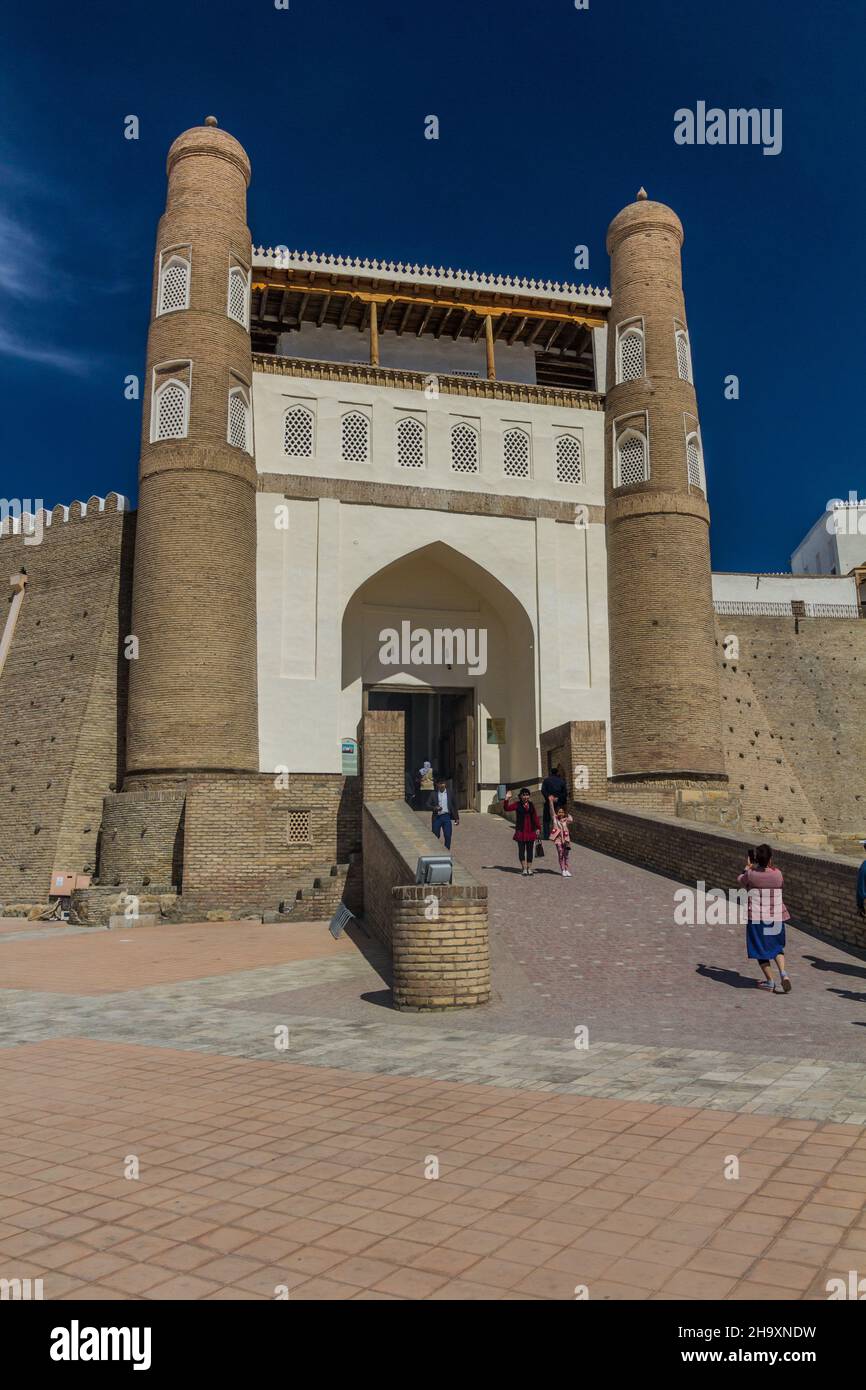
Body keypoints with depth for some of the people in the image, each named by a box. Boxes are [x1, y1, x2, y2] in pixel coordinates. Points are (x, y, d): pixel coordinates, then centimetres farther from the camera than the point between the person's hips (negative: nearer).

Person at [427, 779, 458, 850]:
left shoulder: (449, 793, 8)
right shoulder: (433, 794, 5)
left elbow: (454, 805, 12)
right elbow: (427, 805, 2)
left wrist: (457, 818, 11)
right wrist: (434, 808, -18)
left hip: (446, 817, 0)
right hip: (437, 817, 0)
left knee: (448, 836, -5)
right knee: (435, 836, 2)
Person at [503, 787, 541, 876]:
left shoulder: (531, 805, 8)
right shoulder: (517, 805, -2)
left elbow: (535, 817, 11)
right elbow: (507, 808, -14)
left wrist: (538, 828, 6)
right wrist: (507, 799, -28)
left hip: (530, 831, 3)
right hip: (521, 831, -3)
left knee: (530, 850, 7)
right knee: (521, 850, 1)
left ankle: (529, 868, 15)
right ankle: (524, 868, 7)